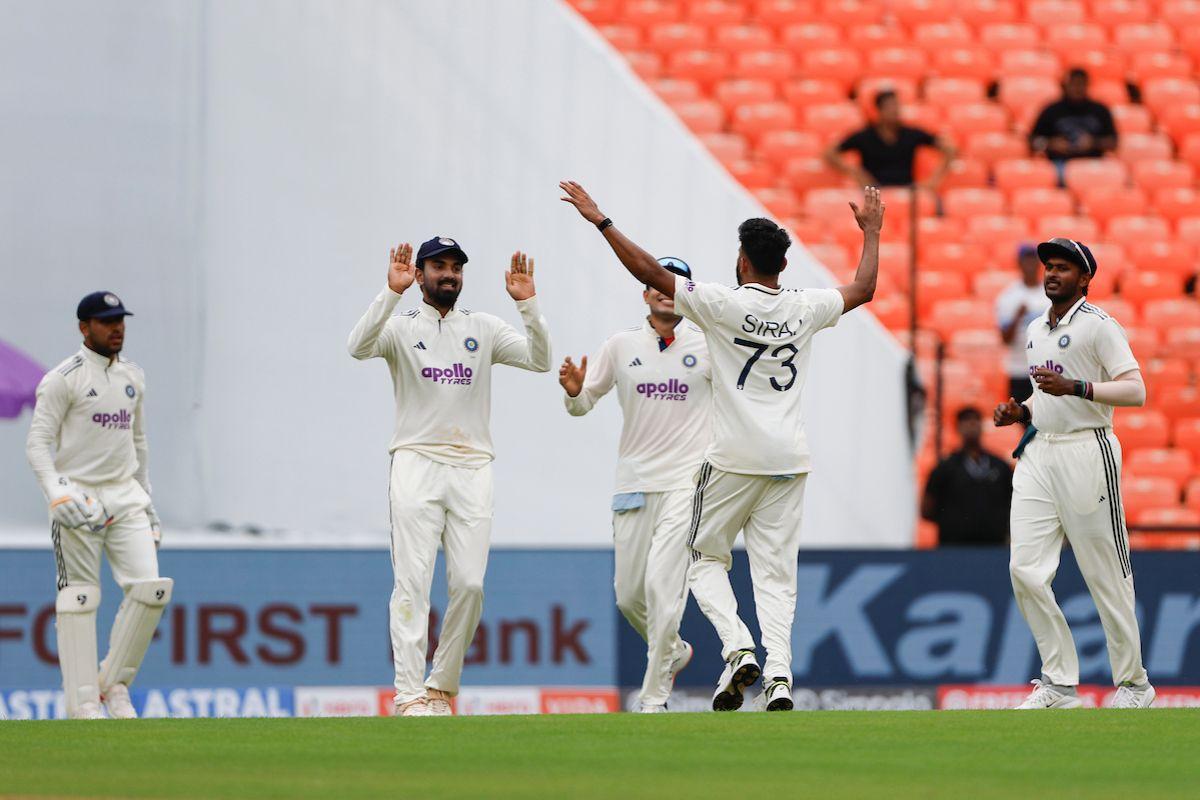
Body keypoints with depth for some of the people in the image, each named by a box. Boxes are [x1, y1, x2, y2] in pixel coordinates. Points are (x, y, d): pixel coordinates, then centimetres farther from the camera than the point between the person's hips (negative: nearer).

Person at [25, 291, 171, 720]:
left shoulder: (132, 376, 15)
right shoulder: (63, 379, -6)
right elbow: (38, 443, -10)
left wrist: (146, 500, 21)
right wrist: (58, 495, -25)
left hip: (125, 494, 6)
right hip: (78, 499, -6)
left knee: (150, 587, -8)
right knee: (78, 601, -6)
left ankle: (114, 683, 7)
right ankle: (83, 703, -3)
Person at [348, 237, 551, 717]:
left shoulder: (483, 329, 14)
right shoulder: (401, 327, 6)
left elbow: (539, 361, 2)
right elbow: (359, 347, -15)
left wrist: (526, 304, -11)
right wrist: (392, 293, -25)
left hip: (472, 471, 3)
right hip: (416, 466, -3)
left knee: (469, 584, -4)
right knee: (412, 581, -10)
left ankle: (442, 687, 10)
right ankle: (410, 695, -15)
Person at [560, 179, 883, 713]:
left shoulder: (724, 304, -9)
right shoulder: (805, 309, 4)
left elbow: (650, 272, -10)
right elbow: (863, 289, 22)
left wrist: (600, 221, -3)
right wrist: (870, 230, 37)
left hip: (733, 459, -4)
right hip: (789, 461, 4)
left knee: (705, 558, 10)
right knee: (775, 572, 4)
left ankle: (738, 648, -13)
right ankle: (779, 675, -12)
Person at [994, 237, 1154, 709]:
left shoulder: (1098, 326, -7)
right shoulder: (1036, 331, 17)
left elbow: (1135, 391, -16)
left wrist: (1075, 387, -26)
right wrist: (1020, 413, 9)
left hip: (1086, 453, -7)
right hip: (1039, 455, 7)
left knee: (1107, 576, -2)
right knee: (1025, 570, -3)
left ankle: (1133, 684, 9)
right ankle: (1059, 684, 5)